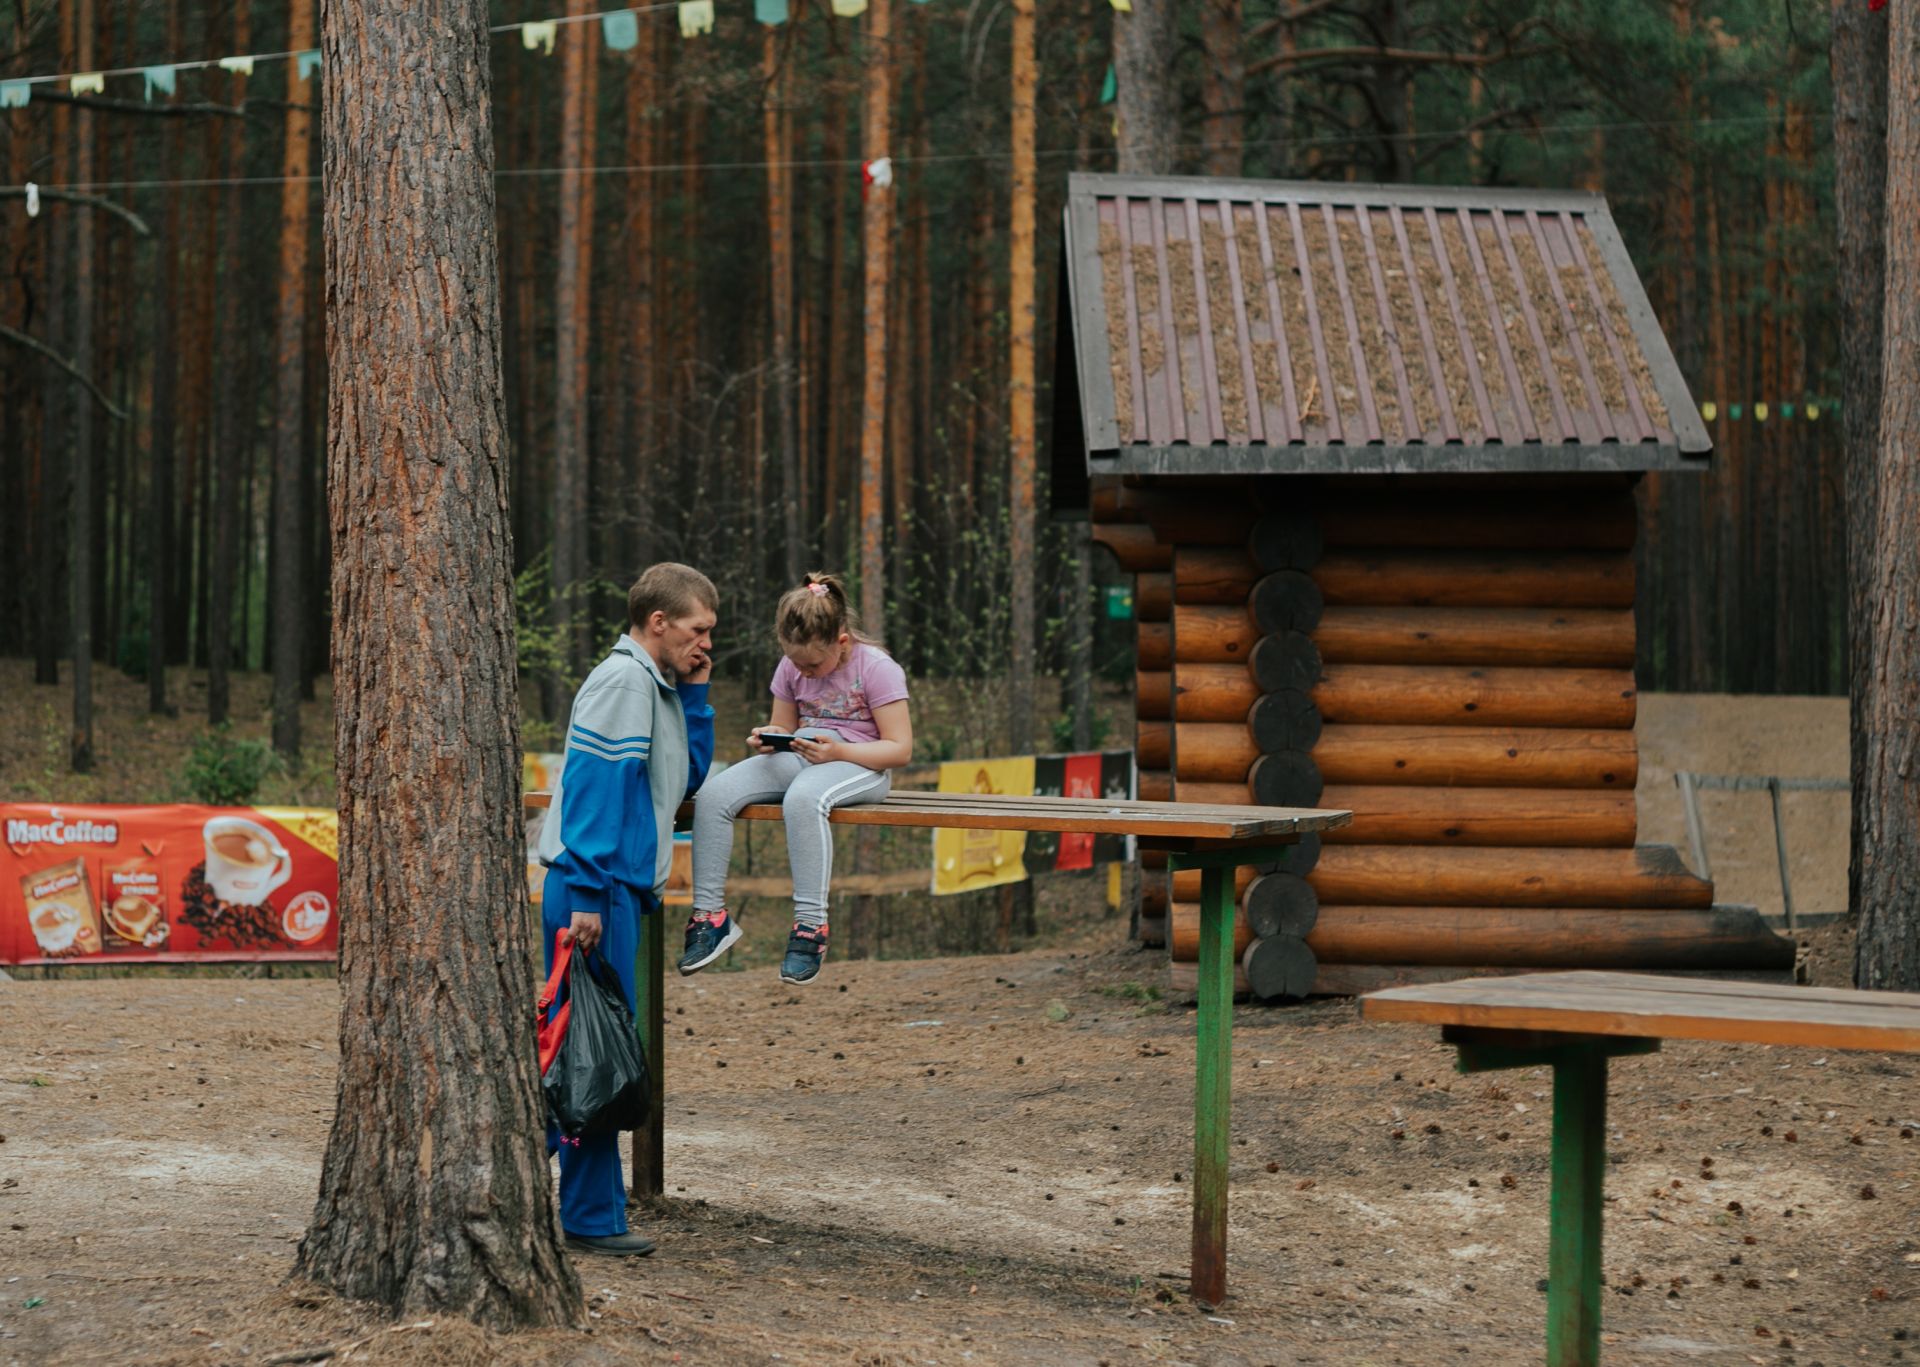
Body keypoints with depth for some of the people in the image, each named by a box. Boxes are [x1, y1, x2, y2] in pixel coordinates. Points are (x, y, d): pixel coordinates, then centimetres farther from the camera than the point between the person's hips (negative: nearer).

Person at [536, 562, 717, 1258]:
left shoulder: (658, 687, 18)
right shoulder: (621, 682, -12)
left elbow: (688, 777, 24)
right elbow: (590, 788, -19)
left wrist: (694, 694, 14)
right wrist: (587, 894, -23)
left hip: (621, 890, 10)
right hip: (595, 890, -10)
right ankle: (591, 1215, -4)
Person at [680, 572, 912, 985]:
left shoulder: (877, 669, -12)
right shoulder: (791, 668, 6)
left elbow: (900, 748, -13)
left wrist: (837, 751, -27)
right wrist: (767, 740, -8)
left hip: (858, 763, -6)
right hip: (798, 756, 6)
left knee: (804, 796, -42)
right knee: (713, 795, -19)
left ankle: (810, 924, -38)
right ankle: (709, 915, -14)